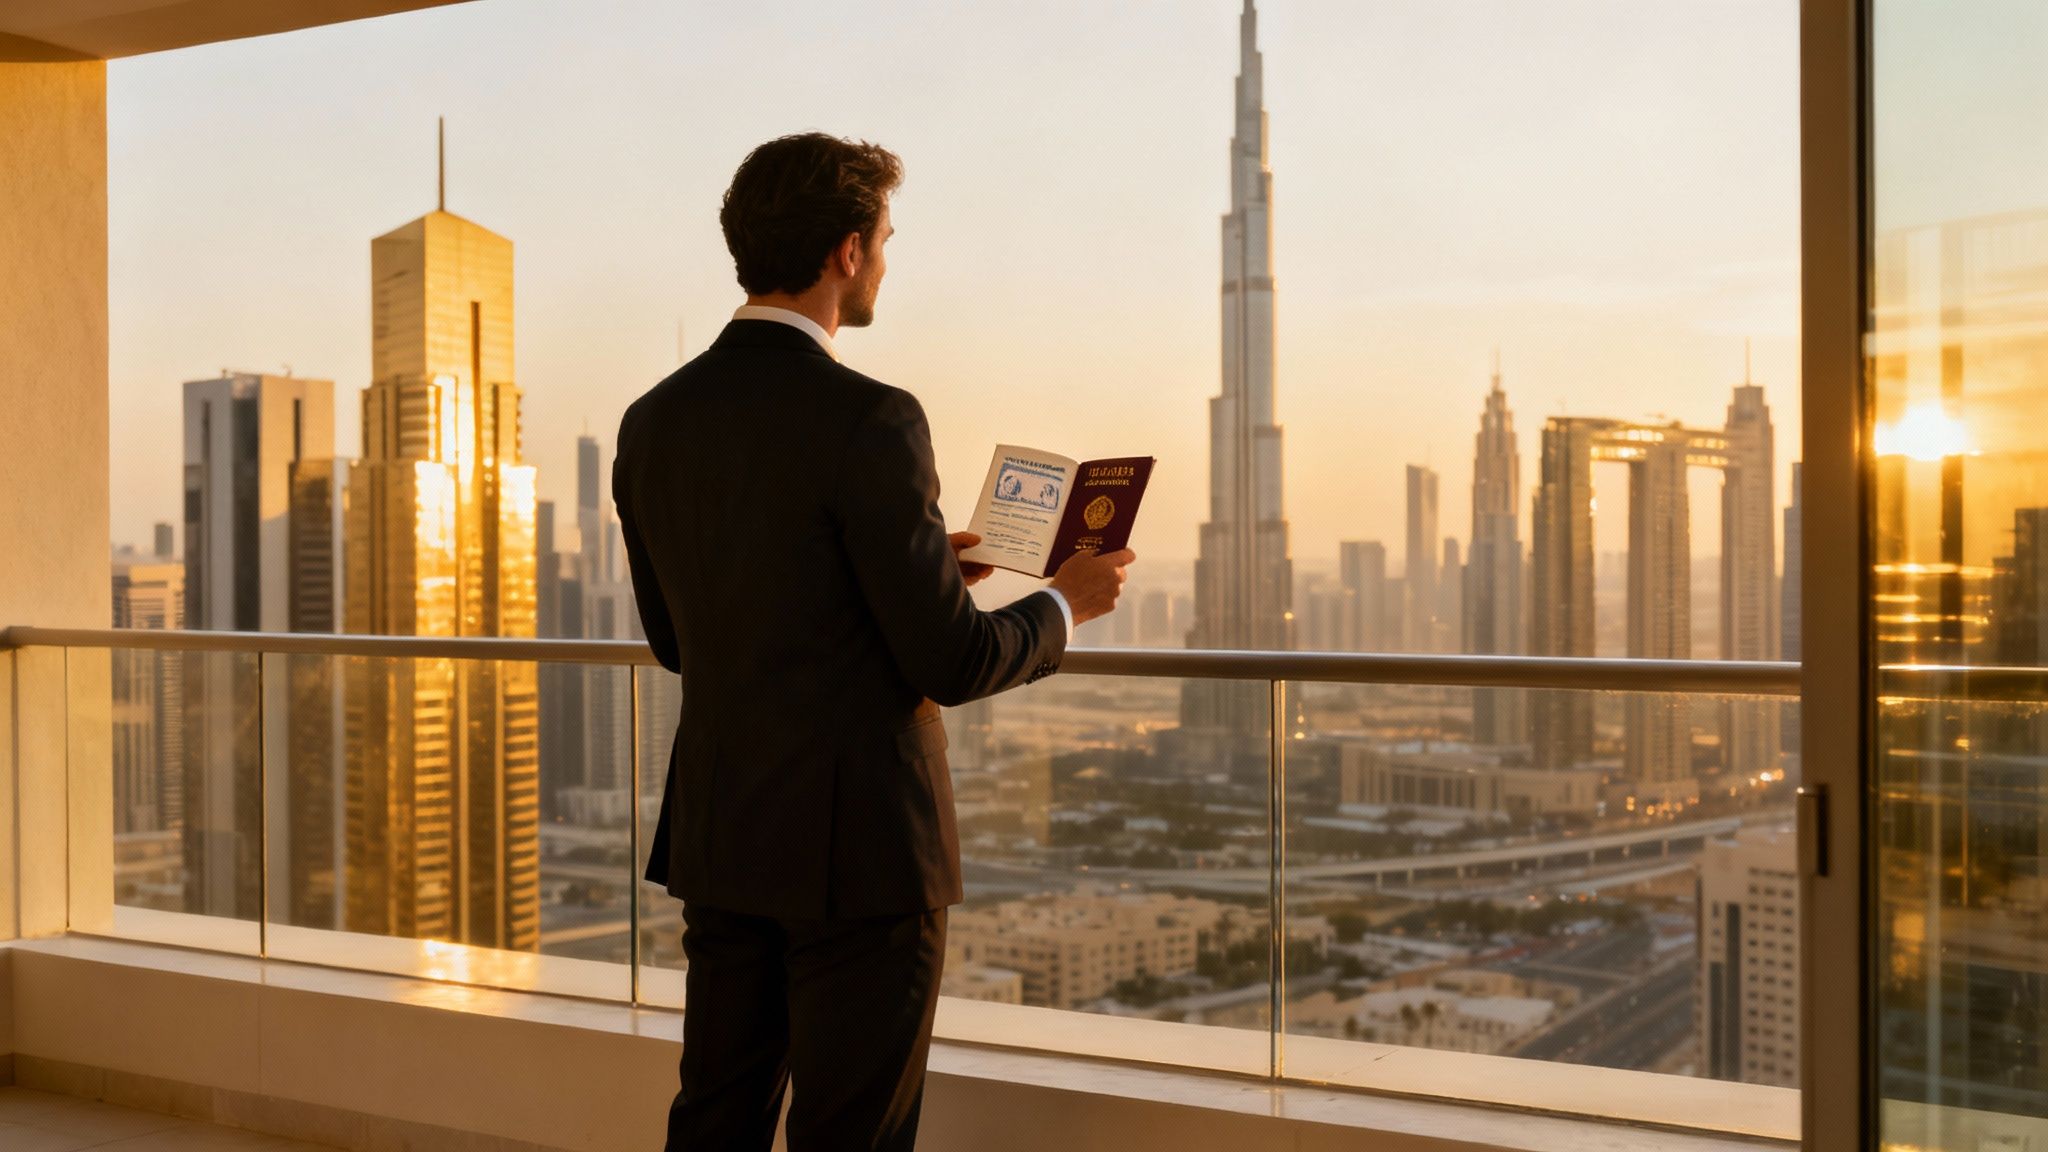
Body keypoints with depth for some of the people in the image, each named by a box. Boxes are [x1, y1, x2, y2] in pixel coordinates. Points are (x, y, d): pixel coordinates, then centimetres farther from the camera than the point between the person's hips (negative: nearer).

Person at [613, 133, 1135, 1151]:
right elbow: (949, 663, -18)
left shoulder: (653, 421, 4)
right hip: (860, 847, -7)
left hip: (717, 843, 7)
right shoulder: (865, 420, -18)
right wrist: (1064, 605, 3)